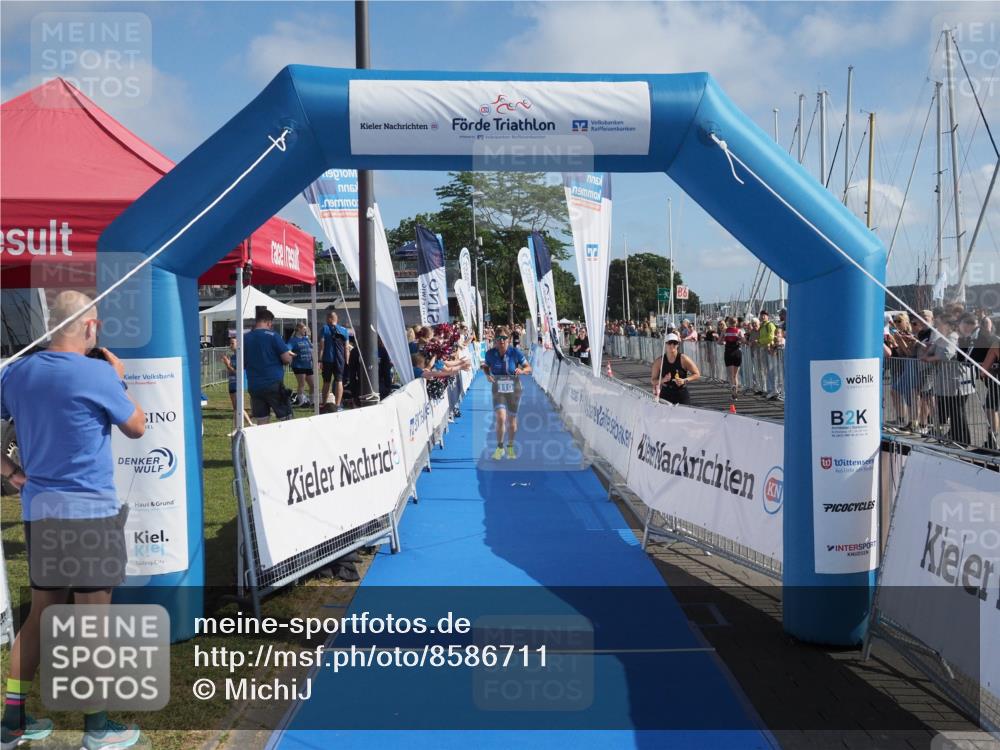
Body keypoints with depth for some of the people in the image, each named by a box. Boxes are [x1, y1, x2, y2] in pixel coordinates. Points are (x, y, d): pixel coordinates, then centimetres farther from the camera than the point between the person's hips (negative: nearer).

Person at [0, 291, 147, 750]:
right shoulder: (98, 374, -14)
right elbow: (136, 428, -1)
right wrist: (119, 380, 9)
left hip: (38, 509, 6)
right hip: (90, 511, -6)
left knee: (40, 613, 18)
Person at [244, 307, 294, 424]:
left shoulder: (245, 338, 6)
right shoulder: (272, 335, -8)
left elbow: (243, 364, 15)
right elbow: (287, 359, -10)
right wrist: (290, 355, 10)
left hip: (254, 386, 5)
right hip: (274, 384, -4)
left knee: (261, 422, 7)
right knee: (285, 419, 4)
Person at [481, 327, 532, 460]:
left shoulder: (515, 352, -14)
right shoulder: (490, 354, -10)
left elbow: (528, 368, -5)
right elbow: (485, 366, 9)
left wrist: (522, 371, -28)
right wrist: (488, 375, -12)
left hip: (513, 390, 0)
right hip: (498, 390, 0)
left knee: (512, 419, 12)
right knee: (501, 418, -15)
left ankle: (510, 447, 34)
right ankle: (499, 448, 5)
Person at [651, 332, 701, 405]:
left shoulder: (683, 359, -8)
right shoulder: (659, 361, -4)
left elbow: (697, 374, -1)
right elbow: (653, 380, 2)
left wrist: (685, 380, -16)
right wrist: (663, 380, -17)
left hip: (682, 396, -1)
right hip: (665, 395, 1)